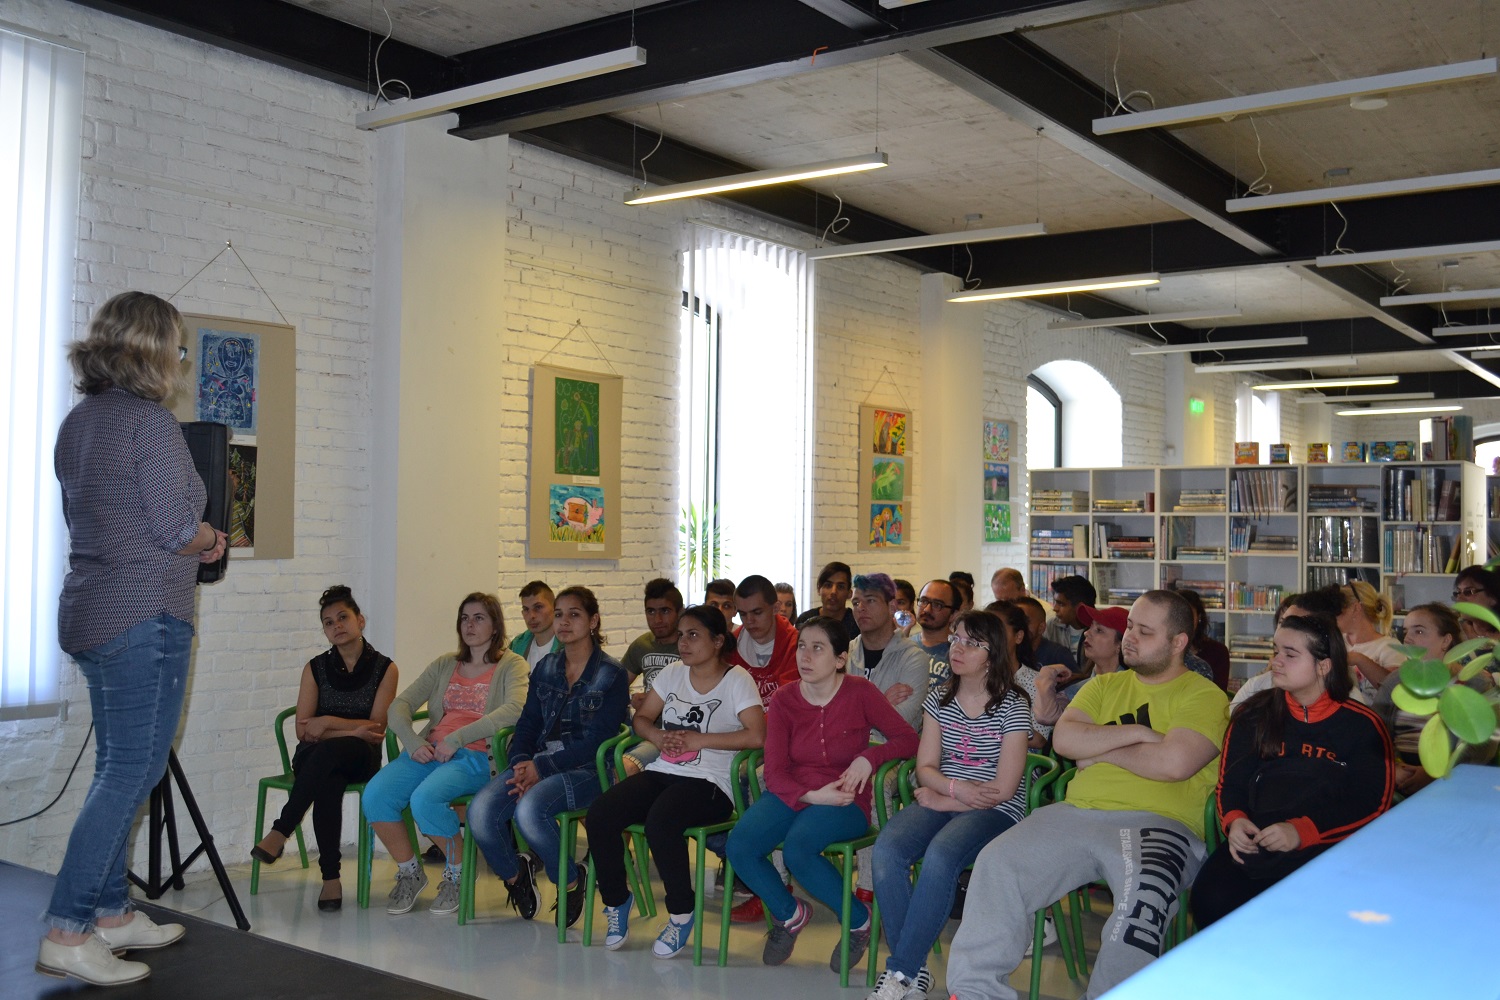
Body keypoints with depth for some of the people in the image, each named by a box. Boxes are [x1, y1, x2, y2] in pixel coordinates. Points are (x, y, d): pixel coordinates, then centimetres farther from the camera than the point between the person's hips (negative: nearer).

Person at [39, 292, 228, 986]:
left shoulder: (77, 423, 14)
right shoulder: (149, 420, -14)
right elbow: (178, 527, -17)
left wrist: (191, 541, 15)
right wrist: (213, 540, 4)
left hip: (90, 615, 9)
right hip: (143, 617, -9)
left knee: (118, 770, 16)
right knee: (131, 773, -4)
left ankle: (112, 914, 24)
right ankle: (66, 933, -3)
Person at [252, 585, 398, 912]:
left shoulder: (384, 668, 2)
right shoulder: (316, 668, 8)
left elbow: (377, 730, -4)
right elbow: (303, 730, 0)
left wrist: (329, 723, -12)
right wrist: (353, 730, -12)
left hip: (361, 760, -1)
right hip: (314, 758, 1)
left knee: (326, 753, -38)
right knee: (328, 781, -37)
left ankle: (280, 833, -37)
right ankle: (330, 877, -37)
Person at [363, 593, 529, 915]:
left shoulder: (512, 665, 6)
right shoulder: (445, 665, 23)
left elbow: (515, 710, -15)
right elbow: (399, 707, 16)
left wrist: (457, 738, -18)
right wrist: (413, 742, -6)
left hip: (476, 757, -5)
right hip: (429, 752, 6)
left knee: (425, 799, -33)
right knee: (374, 796, -20)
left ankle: (457, 873, -6)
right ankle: (410, 873, 2)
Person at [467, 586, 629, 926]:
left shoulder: (612, 675, -3)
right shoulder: (546, 668, 15)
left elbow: (595, 741, -11)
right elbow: (527, 724, 11)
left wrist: (541, 768, -17)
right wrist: (521, 765, -9)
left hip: (585, 770, -5)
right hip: (536, 764, 5)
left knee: (529, 810, -34)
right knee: (480, 811, -22)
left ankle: (570, 881, -6)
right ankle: (514, 874, 7)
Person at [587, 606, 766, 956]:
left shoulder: (737, 680, -2)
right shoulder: (673, 674, 17)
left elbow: (757, 736, -14)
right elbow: (641, 718, 21)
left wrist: (699, 739, -13)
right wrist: (659, 737, -2)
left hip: (710, 782, -6)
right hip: (662, 772, 6)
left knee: (660, 820, -36)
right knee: (598, 814, -19)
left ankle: (681, 912, -14)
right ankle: (616, 899, 4)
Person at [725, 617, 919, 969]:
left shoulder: (860, 693, -6)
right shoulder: (784, 700, 0)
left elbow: (908, 739, -4)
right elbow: (775, 772, -3)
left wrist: (868, 758, -21)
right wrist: (812, 795, -21)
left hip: (844, 801, -4)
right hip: (793, 794, 4)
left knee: (798, 846, -33)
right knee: (739, 845, -22)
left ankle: (859, 920, -5)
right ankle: (789, 913, 10)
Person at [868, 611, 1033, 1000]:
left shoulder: (1014, 706, -3)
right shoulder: (938, 699, 12)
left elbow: (1003, 789, -9)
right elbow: (925, 768, 8)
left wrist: (942, 800, -8)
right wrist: (957, 788, -13)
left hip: (995, 811, -4)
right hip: (941, 800, 5)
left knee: (940, 855, -35)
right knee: (886, 850, -26)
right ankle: (914, 968, -16)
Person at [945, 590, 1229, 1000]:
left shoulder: (1204, 696, 4)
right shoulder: (1104, 686, 22)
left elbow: (1174, 763, -14)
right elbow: (1063, 739, 6)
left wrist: (1101, 747, -1)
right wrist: (1134, 733, -4)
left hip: (1156, 823, -5)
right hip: (1077, 813, 5)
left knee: (1142, 892, -37)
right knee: (997, 863, -15)